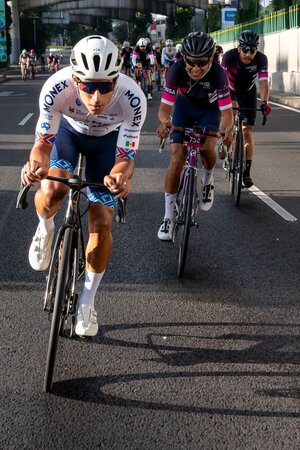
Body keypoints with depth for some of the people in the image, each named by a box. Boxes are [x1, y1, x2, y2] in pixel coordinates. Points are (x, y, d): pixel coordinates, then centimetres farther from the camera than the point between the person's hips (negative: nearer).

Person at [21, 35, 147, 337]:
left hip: (107, 138, 0)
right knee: (52, 192, -30)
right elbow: (43, 141, -27)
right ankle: (45, 230, 8)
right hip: (68, 129, 0)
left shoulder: (132, 98, -38)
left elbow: (125, 156, -30)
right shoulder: (56, 88, -38)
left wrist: (120, 176, -54)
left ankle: (87, 301, 17)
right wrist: (35, 162, -50)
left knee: (102, 224, -6)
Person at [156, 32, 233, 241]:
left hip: (209, 109, 0)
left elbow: (227, 110, -33)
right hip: (184, 107, 0)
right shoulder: (177, 70, -32)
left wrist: (228, 128, -55)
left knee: (207, 147, -26)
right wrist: (164, 121, -55)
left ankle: (208, 180, 12)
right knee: (177, 158, -11)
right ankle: (169, 217, -3)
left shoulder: (218, 73, -33)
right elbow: (164, 107, -32)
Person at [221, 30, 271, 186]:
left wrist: (264, 102, -48)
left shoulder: (261, 59, -27)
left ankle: (246, 172, -2)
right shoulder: (229, 56, -29)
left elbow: (263, 82, -32)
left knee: (247, 131, -6)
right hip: (231, 91, 0)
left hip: (248, 94, 0)